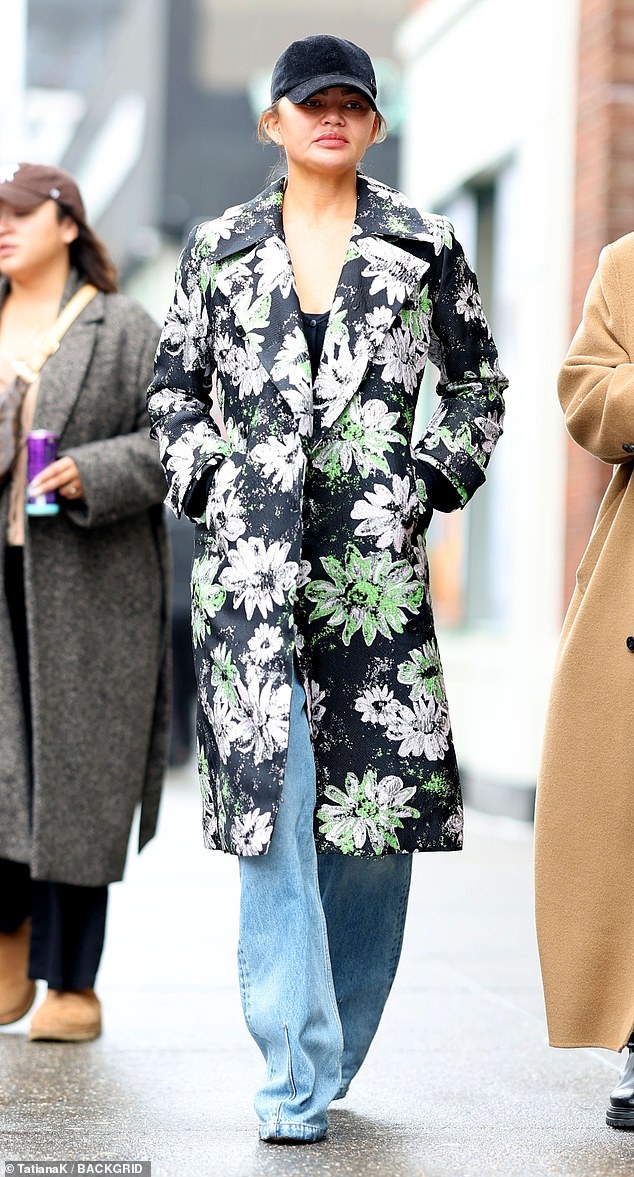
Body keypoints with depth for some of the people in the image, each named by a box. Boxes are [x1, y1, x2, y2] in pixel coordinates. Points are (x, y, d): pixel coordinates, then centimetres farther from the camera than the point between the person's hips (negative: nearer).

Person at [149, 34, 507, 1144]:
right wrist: (208, 481, 3)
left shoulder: (423, 248, 10)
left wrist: (429, 483, 4)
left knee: (378, 796, 0)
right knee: (273, 799, -8)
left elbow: (477, 386, 16)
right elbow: (173, 389, 17)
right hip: (251, 559, 0)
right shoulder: (219, 248, 12)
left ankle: (331, 1047, 18)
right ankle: (297, 1075, -7)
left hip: (375, 557, 0)